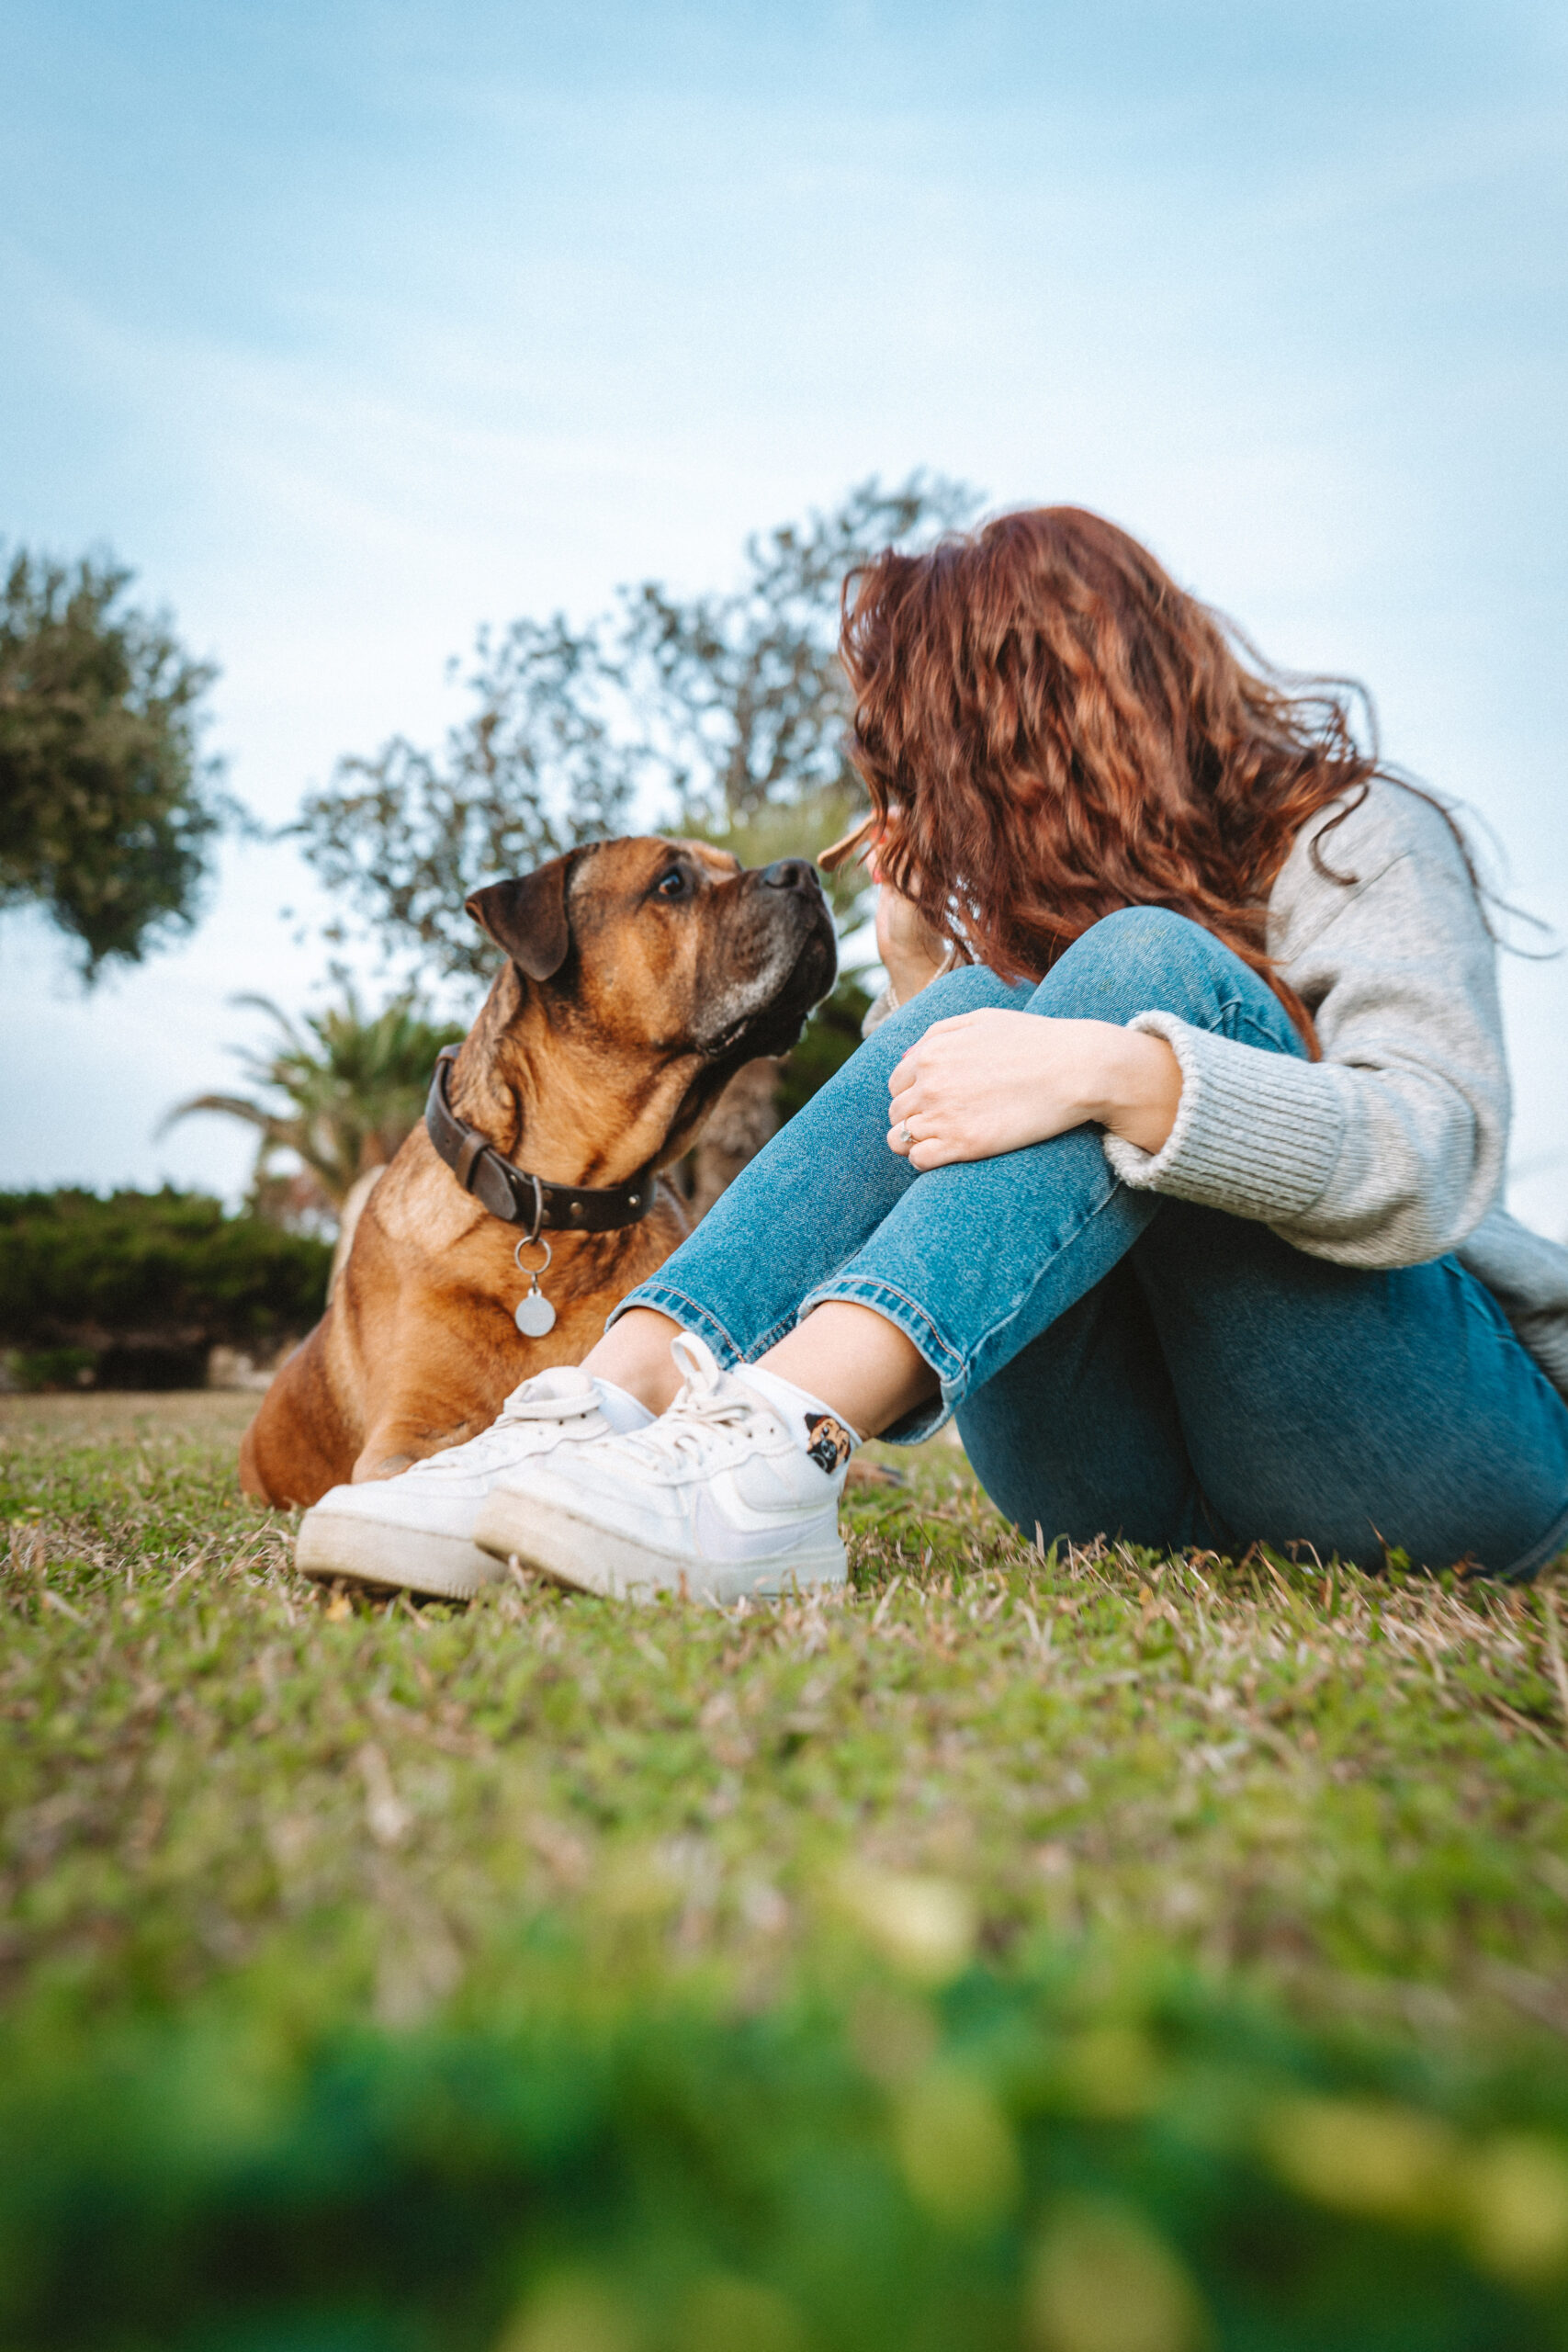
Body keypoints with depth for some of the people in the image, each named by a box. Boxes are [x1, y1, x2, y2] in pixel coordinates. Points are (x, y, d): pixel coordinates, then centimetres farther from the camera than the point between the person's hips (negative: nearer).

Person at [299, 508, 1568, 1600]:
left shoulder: (1355, 836, -2)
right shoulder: (1043, 883, 15)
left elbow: (1440, 1152, -21)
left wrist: (1114, 1069, -35)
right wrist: (918, 968, -1)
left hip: (1462, 1432, -3)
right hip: (1151, 1484, 4)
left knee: (1150, 963, -25)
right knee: (970, 1011, -18)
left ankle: (768, 1452, -41)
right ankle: (617, 1400, -35)